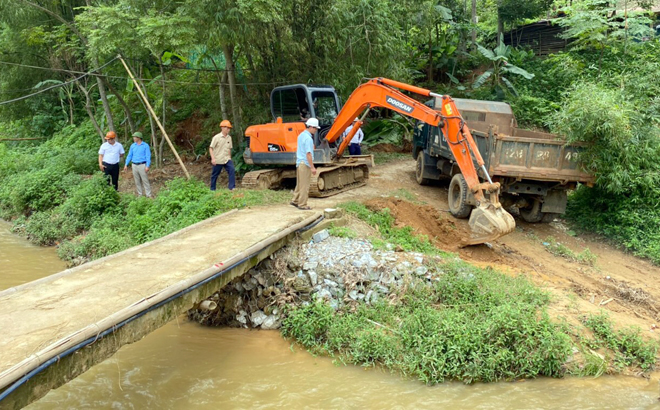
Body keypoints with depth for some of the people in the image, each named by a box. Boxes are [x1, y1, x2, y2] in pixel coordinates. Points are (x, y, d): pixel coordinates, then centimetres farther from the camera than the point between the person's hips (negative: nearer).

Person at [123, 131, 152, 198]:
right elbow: (129, 155, 15)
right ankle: (139, 194, 15)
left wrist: (147, 166, -14)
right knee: (137, 181, 7)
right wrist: (126, 165, 8)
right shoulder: (133, 145, 11)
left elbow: (148, 156, -6)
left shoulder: (145, 145, -3)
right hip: (134, 165, 5)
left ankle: (148, 195, -3)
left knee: (145, 180, -6)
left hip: (142, 165, -5)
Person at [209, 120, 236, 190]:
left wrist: (229, 158, 17)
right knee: (215, 175, 6)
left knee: (232, 170, -17)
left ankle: (232, 187, -14)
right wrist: (213, 158, -17)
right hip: (218, 160, -4)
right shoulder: (216, 137, -8)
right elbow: (211, 148, -8)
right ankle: (212, 189, 22)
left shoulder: (229, 138, 7)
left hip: (227, 159, 4)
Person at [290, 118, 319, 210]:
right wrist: (312, 167, -23)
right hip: (305, 164, -9)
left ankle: (295, 201, 23)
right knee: (304, 185, -2)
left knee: (300, 184, 18)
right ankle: (302, 204, 2)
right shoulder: (308, 138, -18)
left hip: (299, 163, 10)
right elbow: (308, 154, -23)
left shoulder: (301, 135, 13)